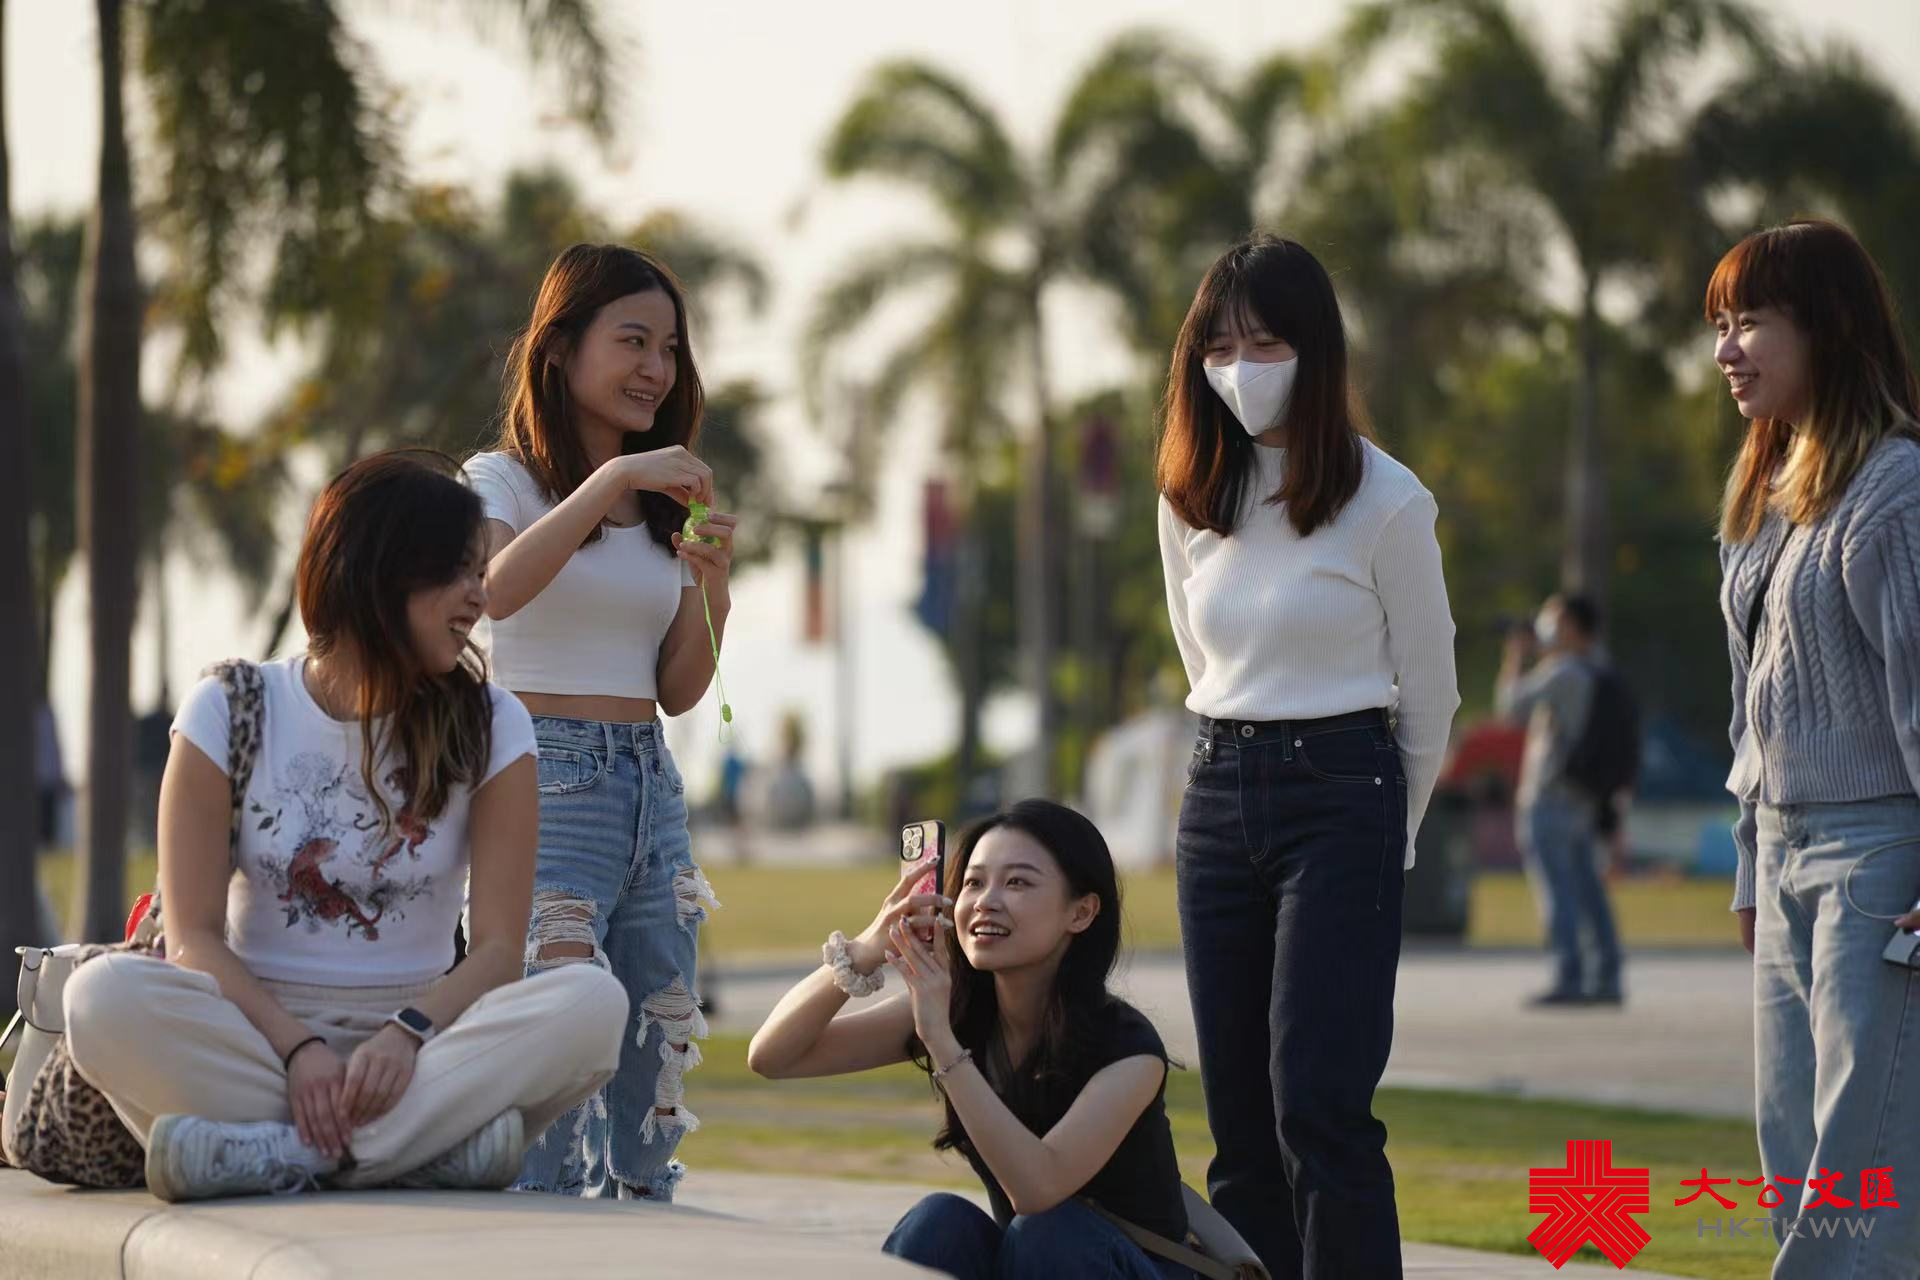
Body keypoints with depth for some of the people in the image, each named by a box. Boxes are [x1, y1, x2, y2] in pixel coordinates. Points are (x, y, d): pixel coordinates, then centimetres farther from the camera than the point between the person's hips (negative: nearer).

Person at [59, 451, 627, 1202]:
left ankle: (276, 1151, -38)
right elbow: (195, 937, -4)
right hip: (260, 1031, -1)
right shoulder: (231, 712, 4)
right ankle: (435, 1144, -37)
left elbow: (498, 946, -2)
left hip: (416, 1042, 1)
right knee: (103, 995, -32)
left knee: (593, 1005, -28)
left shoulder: (488, 727, 7)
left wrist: (409, 1032, -23)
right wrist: (297, 1050, -23)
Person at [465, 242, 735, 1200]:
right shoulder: (505, 481, 1)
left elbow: (678, 693, 13)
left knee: (656, 1058, 4)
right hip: (547, 782, -7)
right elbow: (497, 589, -22)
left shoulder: (667, 506, 17)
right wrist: (612, 478, -27)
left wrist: (711, 588, -4)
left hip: (651, 787, 7)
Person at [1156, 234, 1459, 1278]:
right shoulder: (1192, 497, 9)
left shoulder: (1384, 499, -7)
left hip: (1341, 799, -6)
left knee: (1317, 1105, -15)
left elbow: (1429, 694, 2)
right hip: (1218, 796, 6)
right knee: (1239, 1115, 4)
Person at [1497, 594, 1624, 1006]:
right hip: (1585, 801, 9)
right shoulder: (1597, 675, 15)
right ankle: (1606, 976, 8)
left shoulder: (1564, 672, -13)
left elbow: (1510, 704, -9)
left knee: (1557, 891, -9)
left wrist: (1514, 655, 3)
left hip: (1549, 798, -9)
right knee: (1588, 891, 9)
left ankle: (1569, 979, -15)